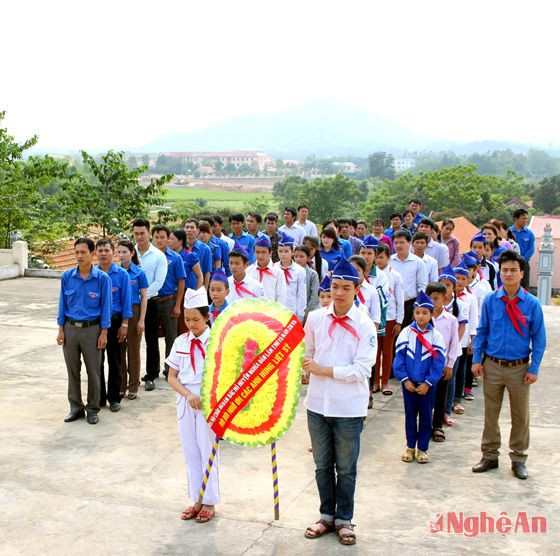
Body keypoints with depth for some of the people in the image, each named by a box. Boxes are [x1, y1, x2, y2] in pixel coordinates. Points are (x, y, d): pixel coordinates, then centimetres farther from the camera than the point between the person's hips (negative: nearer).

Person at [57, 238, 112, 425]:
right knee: (72, 370, 11)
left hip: (92, 329, -2)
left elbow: (105, 306, -4)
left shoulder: (102, 278, -8)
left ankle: (93, 408, 20)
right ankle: (75, 407, 24)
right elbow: (63, 304, 6)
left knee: (93, 371, 6)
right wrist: (60, 330, 3)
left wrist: (103, 333, -6)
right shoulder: (67, 276, -1)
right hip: (70, 328, 3)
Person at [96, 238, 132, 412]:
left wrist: (124, 325, -8)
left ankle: (114, 398, 18)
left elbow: (126, 301, -4)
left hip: (114, 321, -2)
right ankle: (99, 397, 21)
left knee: (115, 361, 7)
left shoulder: (121, 274, -5)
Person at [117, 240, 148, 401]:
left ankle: (133, 387, 15)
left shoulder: (139, 273, -5)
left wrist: (141, 320, -8)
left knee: (133, 350, 6)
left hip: (133, 312, -3)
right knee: (119, 350, 8)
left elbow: (144, 297, -4)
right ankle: (121, 385, 19)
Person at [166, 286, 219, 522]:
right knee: (190, 452, 11)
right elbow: (172, 377, 3)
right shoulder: (181, 342, 2)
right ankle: (196, 500, 24)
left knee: (208, 451, 4)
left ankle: (209, 502, 18)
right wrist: (188, 395, -12)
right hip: (185, 401, 4)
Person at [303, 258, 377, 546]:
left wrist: (323, 370, -16)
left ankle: (343, 519, 29)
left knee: (346, 468, 12)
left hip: (349, 407, -3)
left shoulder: (364, 325, -11)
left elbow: (362, 369, -17)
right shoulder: (315, 318, -2)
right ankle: (326, 515, 33)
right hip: (318, 403, 3)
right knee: (322, 465, 16)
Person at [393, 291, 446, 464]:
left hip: (427, 384, -1)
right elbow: (399, 357, -4)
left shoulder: (436, 336, -5)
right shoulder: (406, 333, -3)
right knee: (410, 415, 11)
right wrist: (404, 379, -10)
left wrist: (428, 383, -11)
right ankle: (410, 447, 23)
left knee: (426, 416, 8)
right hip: (409, 383, 1)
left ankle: (422, 448, 20)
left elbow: (439, 362, -6)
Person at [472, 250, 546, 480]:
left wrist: (534, 369, -6)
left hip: (519, 368, -1)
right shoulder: (490, 300, -3)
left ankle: (518, 459, 26)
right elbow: (482, 331, 4)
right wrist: (476, 359, -1)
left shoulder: (532, 304, -7)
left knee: (520, 415, 10)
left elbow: (539, 339, -2)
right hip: (492, 366, 1)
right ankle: (489, 456, 26)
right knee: (490, 413, 11)